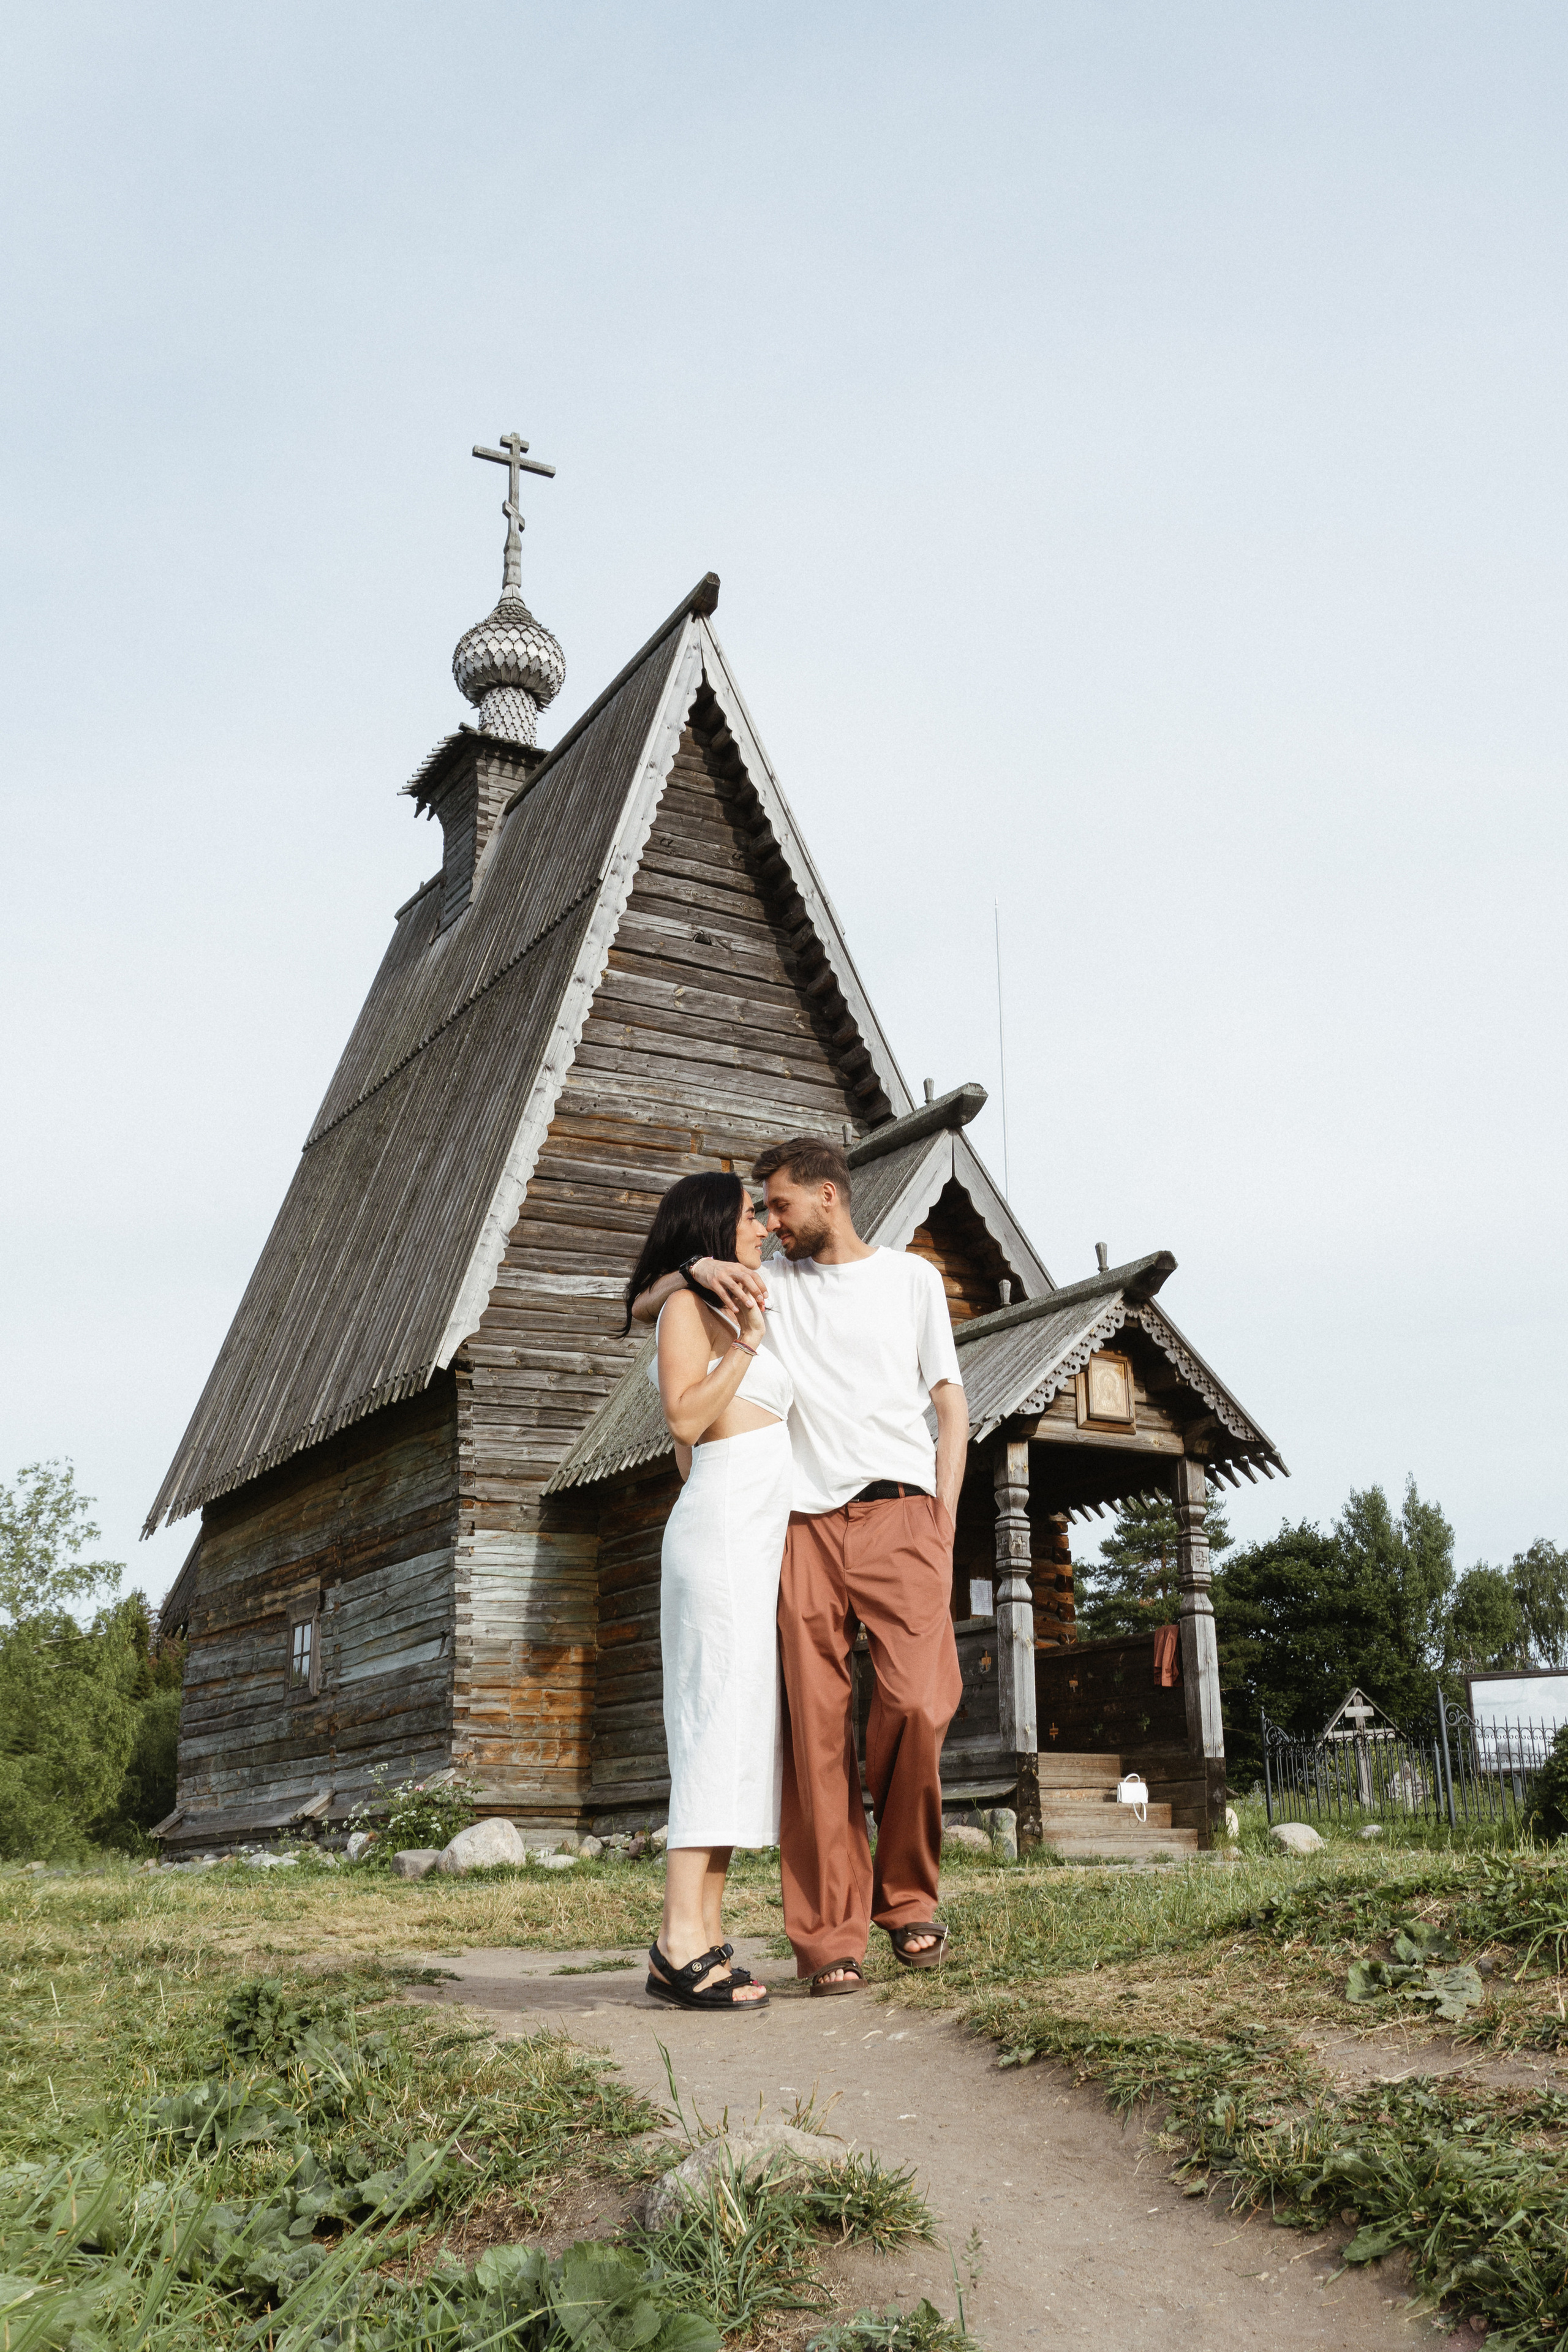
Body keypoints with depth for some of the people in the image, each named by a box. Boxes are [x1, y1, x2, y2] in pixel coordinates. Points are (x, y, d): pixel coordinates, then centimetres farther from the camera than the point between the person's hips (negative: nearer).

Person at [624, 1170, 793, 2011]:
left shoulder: (730, 1319, 26)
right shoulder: (688, 1304, 1)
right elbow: (686, 1417, -13)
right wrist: (748, 1342, -8)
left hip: (754, 1537, 9)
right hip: (725, 1524, -9)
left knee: (736, 1733, 3)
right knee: (722, 1720, -15)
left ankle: (705, 1942, 2)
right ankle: (681, 1941, -18)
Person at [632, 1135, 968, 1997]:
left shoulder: (911, 1277, 16)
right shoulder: (770, 1283, 19)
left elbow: (950, 1401, 13)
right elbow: (644, 1310, 20)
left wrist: (943, 1518, 1)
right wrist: (697, 1268, -2)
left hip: (898, 1512, -1)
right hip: (804, 1527, 2)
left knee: (918, 1705, -16)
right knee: (815, 1731, -3)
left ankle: (905, 1894, 6)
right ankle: (830, 1937, 4)